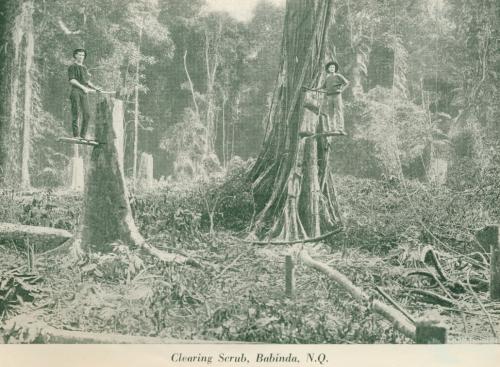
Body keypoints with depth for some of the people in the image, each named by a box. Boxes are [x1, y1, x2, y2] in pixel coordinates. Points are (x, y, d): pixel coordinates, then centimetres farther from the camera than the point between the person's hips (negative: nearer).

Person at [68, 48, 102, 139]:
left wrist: (95, 87, 10)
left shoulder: (84, 68, 22)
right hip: (75, 91, -6)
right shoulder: (72, 67, 2)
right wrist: (83, 87, -18)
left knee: (87, 114, -1)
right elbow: (72, 80, -10)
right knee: (75, 113, -6)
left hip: (84, 92, 6)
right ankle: (76, 135, -5)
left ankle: (83, 134, 5)